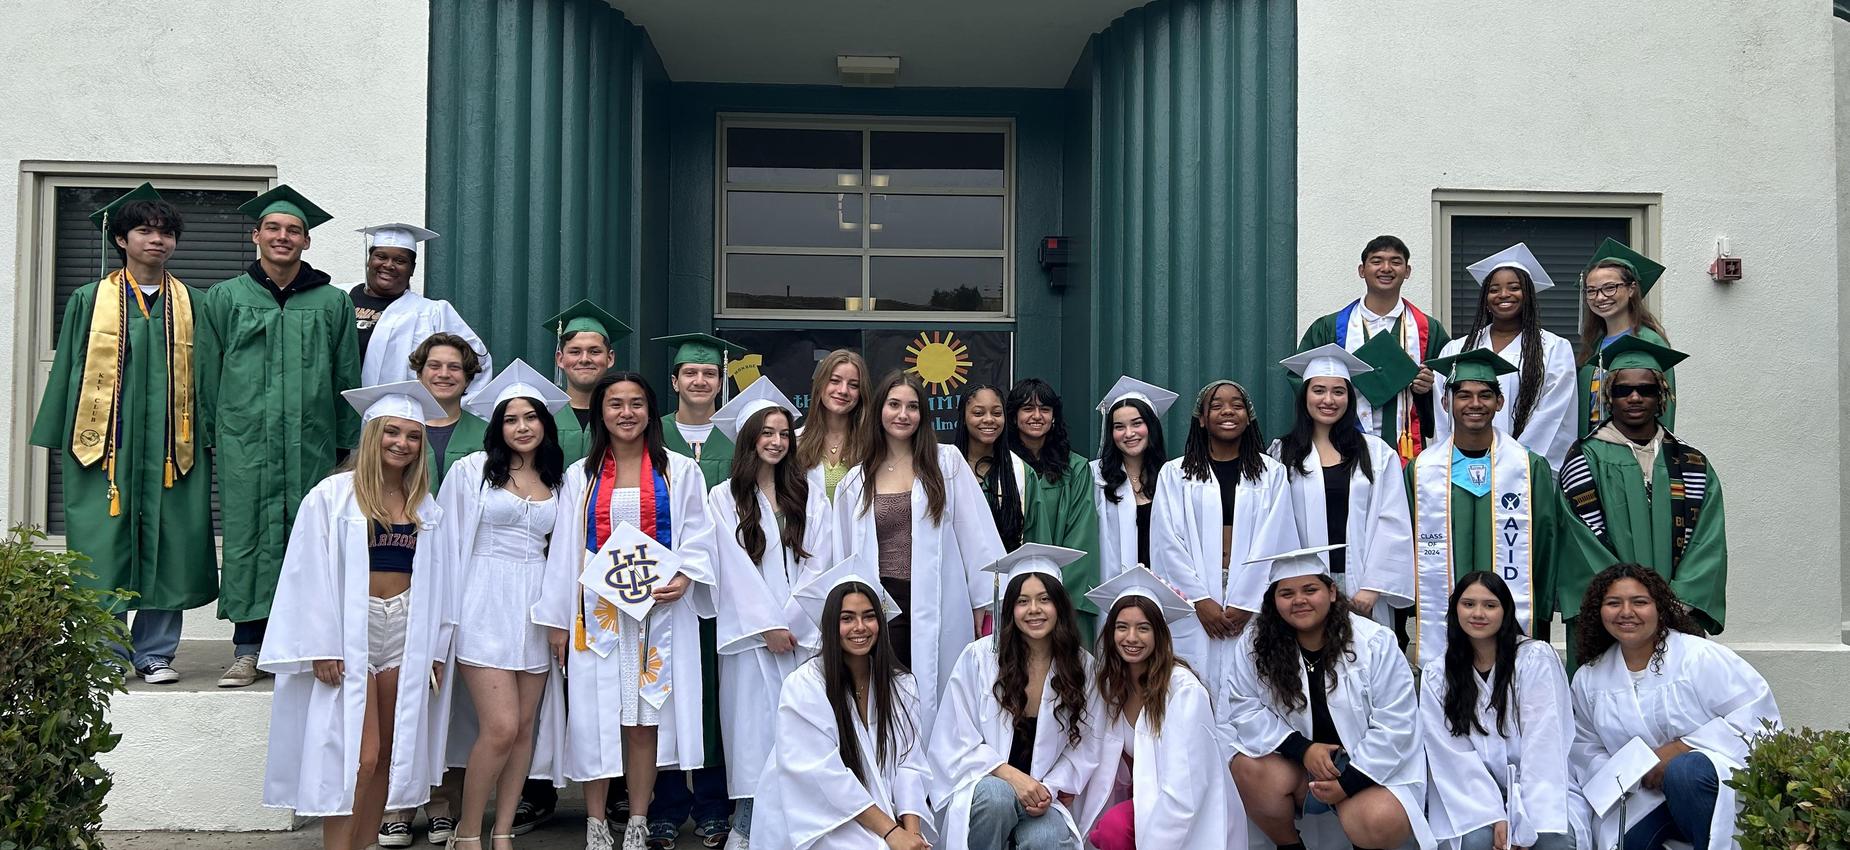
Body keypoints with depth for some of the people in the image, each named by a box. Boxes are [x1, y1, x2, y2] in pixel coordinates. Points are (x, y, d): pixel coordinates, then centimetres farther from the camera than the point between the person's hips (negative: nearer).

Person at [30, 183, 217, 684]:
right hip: (105, 445, -1)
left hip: (172, 448, 1)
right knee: (104, 549, 0)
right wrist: (60, 441, 3)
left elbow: (206, 376, 9)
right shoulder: (89, 301, 8)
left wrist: (210, 440, 3)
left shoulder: (193, 305, 11)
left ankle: (155, 653, 13)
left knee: (168, 549, 1)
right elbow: (68, 371, 8)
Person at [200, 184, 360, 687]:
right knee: (247, 537, 0)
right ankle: (248, 648, 7)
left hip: (311, 444, 0)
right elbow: (207, 375, 9)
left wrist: (349, 446, 4)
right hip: (245, 442, 0)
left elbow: (347, 379, 9)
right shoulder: (224, 299, 10)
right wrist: (206, 437, 3)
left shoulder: (332, 304, 9)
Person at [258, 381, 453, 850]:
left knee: (387, 757, 8)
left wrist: (435, 649, 6)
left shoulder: (426, 509, 11)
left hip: (405, 636, 5)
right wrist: (321, 647, -12)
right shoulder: (333, 496, -4)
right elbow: (311, 575, -7)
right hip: (349, 634, -5)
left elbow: (434, 582, 11)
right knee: (359, 757, -9)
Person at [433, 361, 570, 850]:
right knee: (500, 727, -12)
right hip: (486, 605, -4)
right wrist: (450, 616, -5)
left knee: (524, 727, 5)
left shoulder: (558, 481, 12)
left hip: (536, 607, 4)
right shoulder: (473, 469, 0)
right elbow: (450, 543, -1)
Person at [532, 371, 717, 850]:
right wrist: (558, 621, 5)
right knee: (595, 713, 0)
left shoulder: (680, 471, 6)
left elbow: (697, 538, 4)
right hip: (597, 610, 1)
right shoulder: (580, 476, 11)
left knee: (646, 716, 0)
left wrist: (684, 579, -16)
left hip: (659, 608, -1)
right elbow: (564, 549, 9)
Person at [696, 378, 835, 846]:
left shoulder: (809, 494, 11)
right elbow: (735, 568, -3)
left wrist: (792, 621, -6)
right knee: (754, 721, -3)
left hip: (803, 630, 2)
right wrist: (767, 626, -9)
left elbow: (817, 561, 5)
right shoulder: (724, 497, 3)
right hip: (750, 632, -2)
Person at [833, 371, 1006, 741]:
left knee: (935, 705, 0)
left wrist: (985, 605, -3)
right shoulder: (856, 481, 10)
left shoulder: (947, 462, 3)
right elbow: (846, 554, 13)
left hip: (938, 606, -1)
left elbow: (976, 534, 1)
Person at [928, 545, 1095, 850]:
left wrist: (1049, 789, -13)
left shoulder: (1081, 665, 1)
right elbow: (958, 742, -5)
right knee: (997, 795, -36)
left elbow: (1079, 746, 4)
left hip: (1038, 796, 1)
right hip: (977, 787, 0)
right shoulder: (979, 656, -6)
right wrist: (1012, 776, -18)